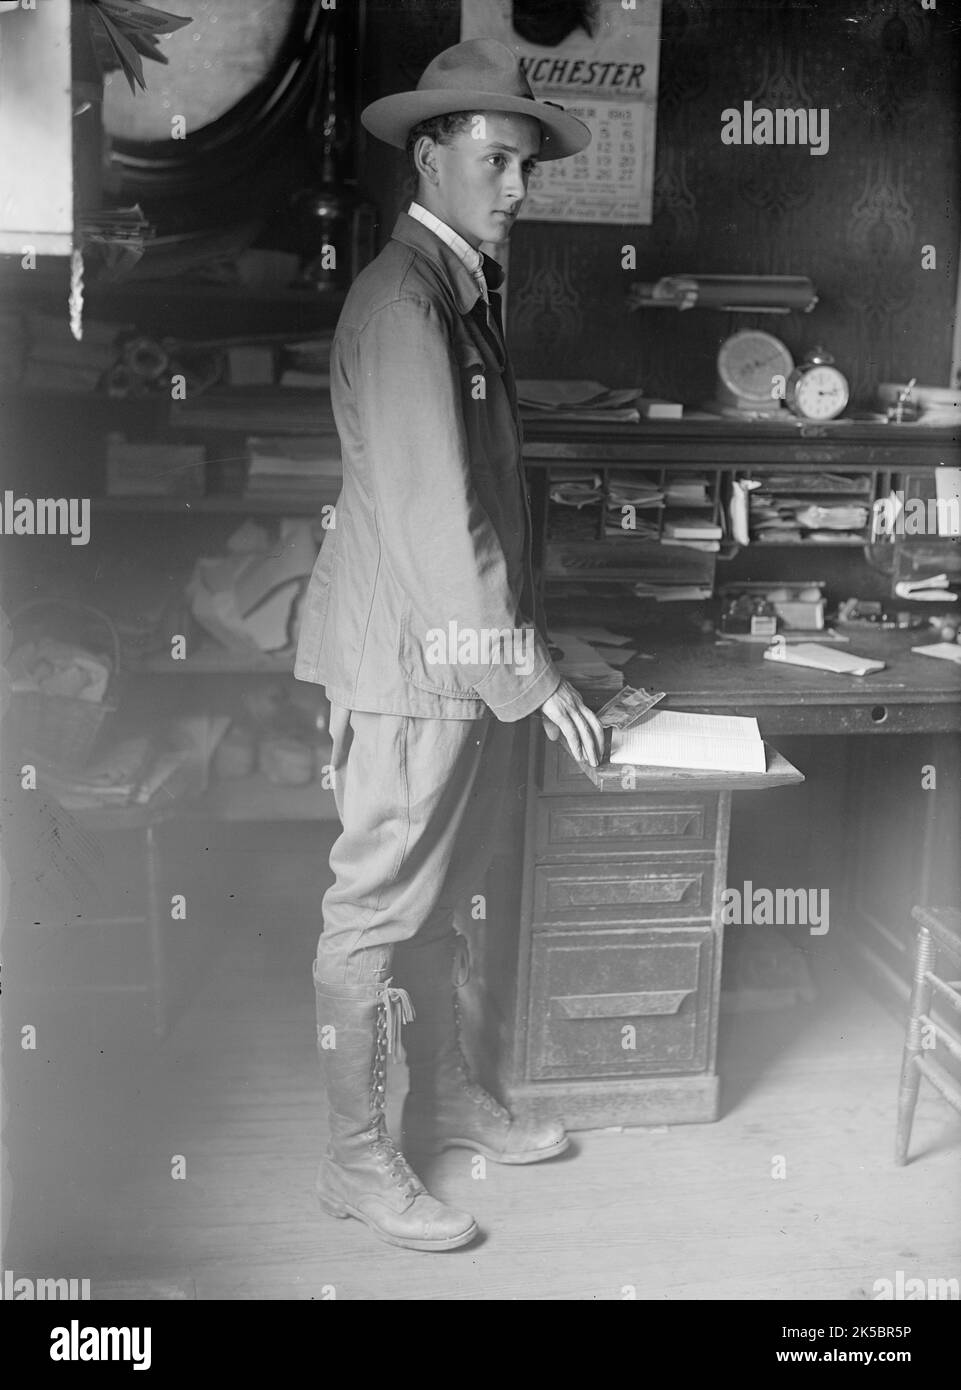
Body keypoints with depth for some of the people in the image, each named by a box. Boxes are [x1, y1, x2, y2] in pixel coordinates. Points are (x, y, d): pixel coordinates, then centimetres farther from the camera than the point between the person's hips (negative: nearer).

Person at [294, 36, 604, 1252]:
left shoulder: (466, 290, 14)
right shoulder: (403, 297, -16)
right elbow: (429, 516, -21)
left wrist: (527, 647, 11)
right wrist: (528, 674, -17)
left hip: (468, 650, 9)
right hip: (411, 658, -9)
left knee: (441, 890, 19)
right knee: (378, 907, 3)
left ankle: (445, 1096, 35)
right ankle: (357, 1158, 17)